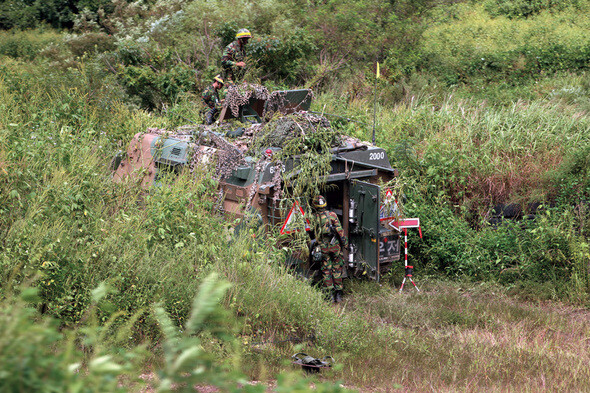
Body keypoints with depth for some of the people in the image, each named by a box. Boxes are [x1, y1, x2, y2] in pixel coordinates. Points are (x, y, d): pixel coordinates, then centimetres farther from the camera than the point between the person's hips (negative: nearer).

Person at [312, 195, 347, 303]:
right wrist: (344, 243, 4)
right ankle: (338, 293, 7)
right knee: (337, 270, 8)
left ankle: (330, 294, 4)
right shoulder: (332, 215, -5)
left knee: (326, 271, 8)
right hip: (335, 245, 0)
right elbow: (340, 230, -5)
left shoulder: (314, 218, -3)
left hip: (323, 247, 0)